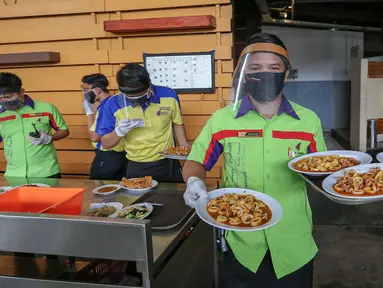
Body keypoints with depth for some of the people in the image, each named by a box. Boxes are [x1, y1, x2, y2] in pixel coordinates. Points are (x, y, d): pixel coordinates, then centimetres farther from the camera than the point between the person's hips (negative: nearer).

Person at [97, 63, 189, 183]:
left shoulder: (169, 96, -12)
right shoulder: (114, 104, -13)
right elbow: (105, 144, -6)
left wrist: (184, 146, -7)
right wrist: (119, 131, -25)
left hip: (167, 164, 1)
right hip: (136, 168, 0)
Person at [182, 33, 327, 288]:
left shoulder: (309, 121, -2)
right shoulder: (222, 119, -6)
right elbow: (196, 162, 4)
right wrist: (195, 182, -17)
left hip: (294, 247, 2)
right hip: (240, 244, -1)